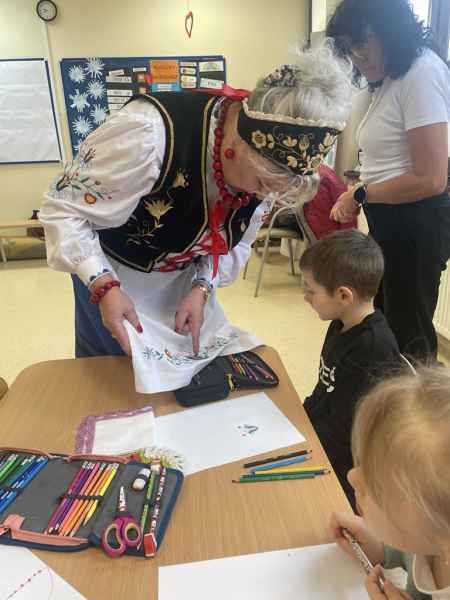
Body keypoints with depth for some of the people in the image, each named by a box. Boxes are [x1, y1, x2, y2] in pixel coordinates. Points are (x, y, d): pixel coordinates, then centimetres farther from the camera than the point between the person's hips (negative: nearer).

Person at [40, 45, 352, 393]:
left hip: (185, 273, 5)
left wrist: (202, 288, -17)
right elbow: (64, 207, -27)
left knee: (184, 367, 18)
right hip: (110, 269, -4)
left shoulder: (270, 162, -18)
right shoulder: (149, 133, -39)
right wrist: (104, 286, -34)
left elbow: (235, 241, -2)